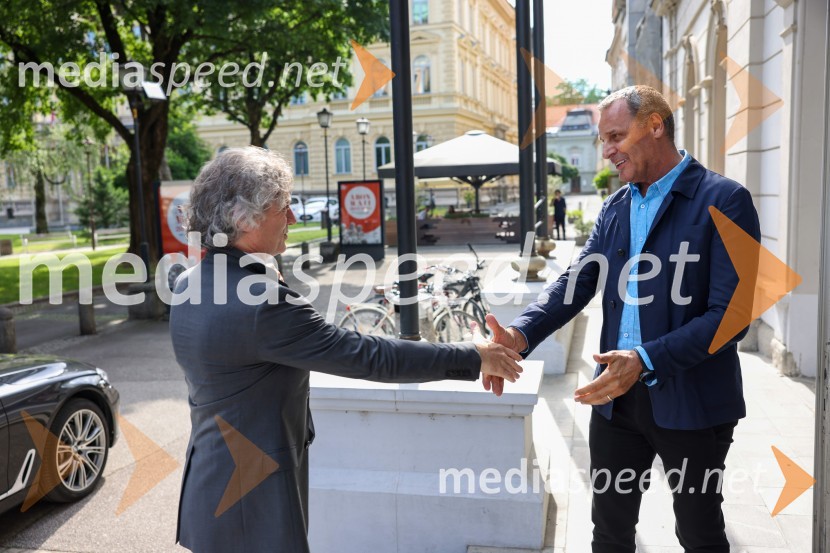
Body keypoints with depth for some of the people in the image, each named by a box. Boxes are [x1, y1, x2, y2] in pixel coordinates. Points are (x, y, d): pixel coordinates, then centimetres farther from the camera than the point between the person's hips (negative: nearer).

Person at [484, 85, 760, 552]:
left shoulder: (723, 200, -11)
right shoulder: (615, 208, 8)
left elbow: (730, 313, -18)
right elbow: (576, 284, 0)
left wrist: (646, 360, -28)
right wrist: (521, 335, -17)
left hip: (691, 403, -5)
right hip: (617, 396, 5)